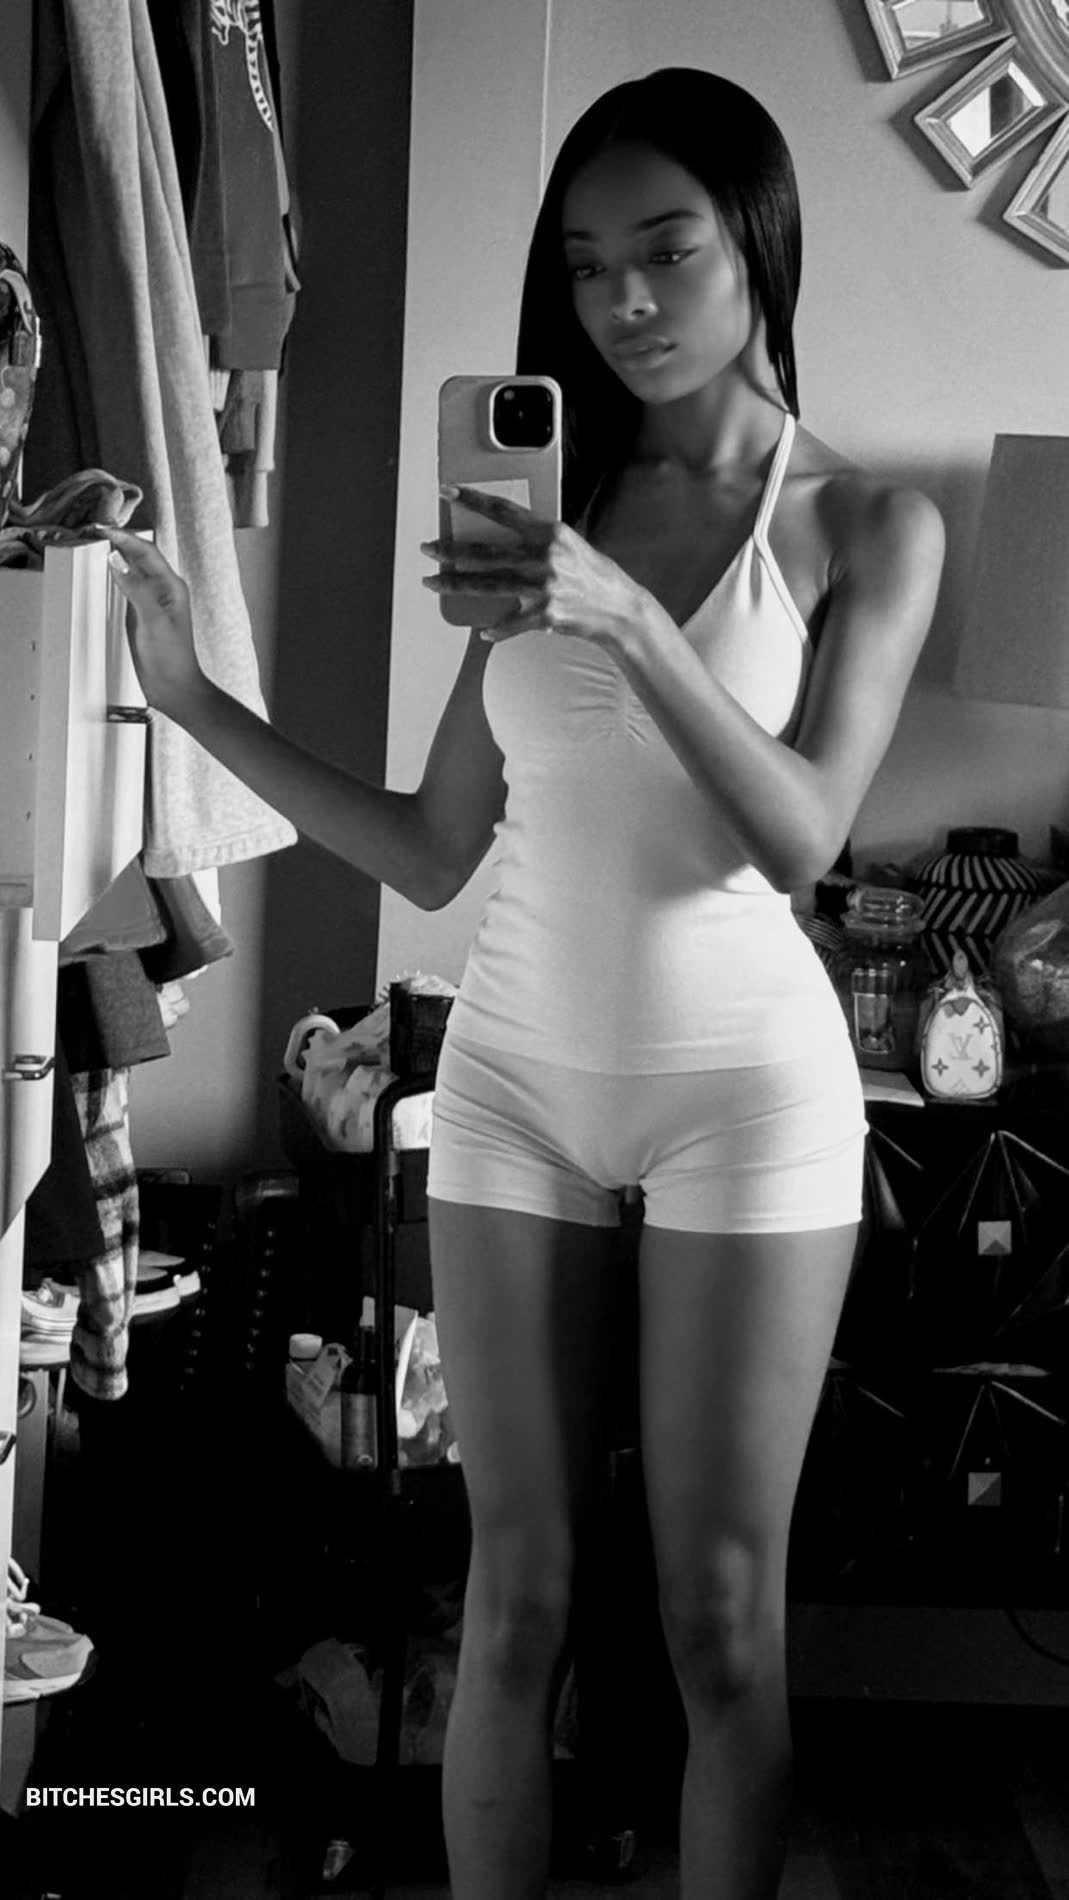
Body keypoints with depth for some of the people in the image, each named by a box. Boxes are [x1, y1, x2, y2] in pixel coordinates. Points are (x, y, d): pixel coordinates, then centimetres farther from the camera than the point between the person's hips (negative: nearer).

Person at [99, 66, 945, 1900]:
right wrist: (201, 703, -2)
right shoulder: (549, 508, 7)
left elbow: (801, 835, -15)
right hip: (515, 1073, 3)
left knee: (723, 1613, 2)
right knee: (513, 1595, 5)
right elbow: (432, 853, 7)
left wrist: (630, 620, -27)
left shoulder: (867, 525, -2)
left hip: (744, 1079, -3)